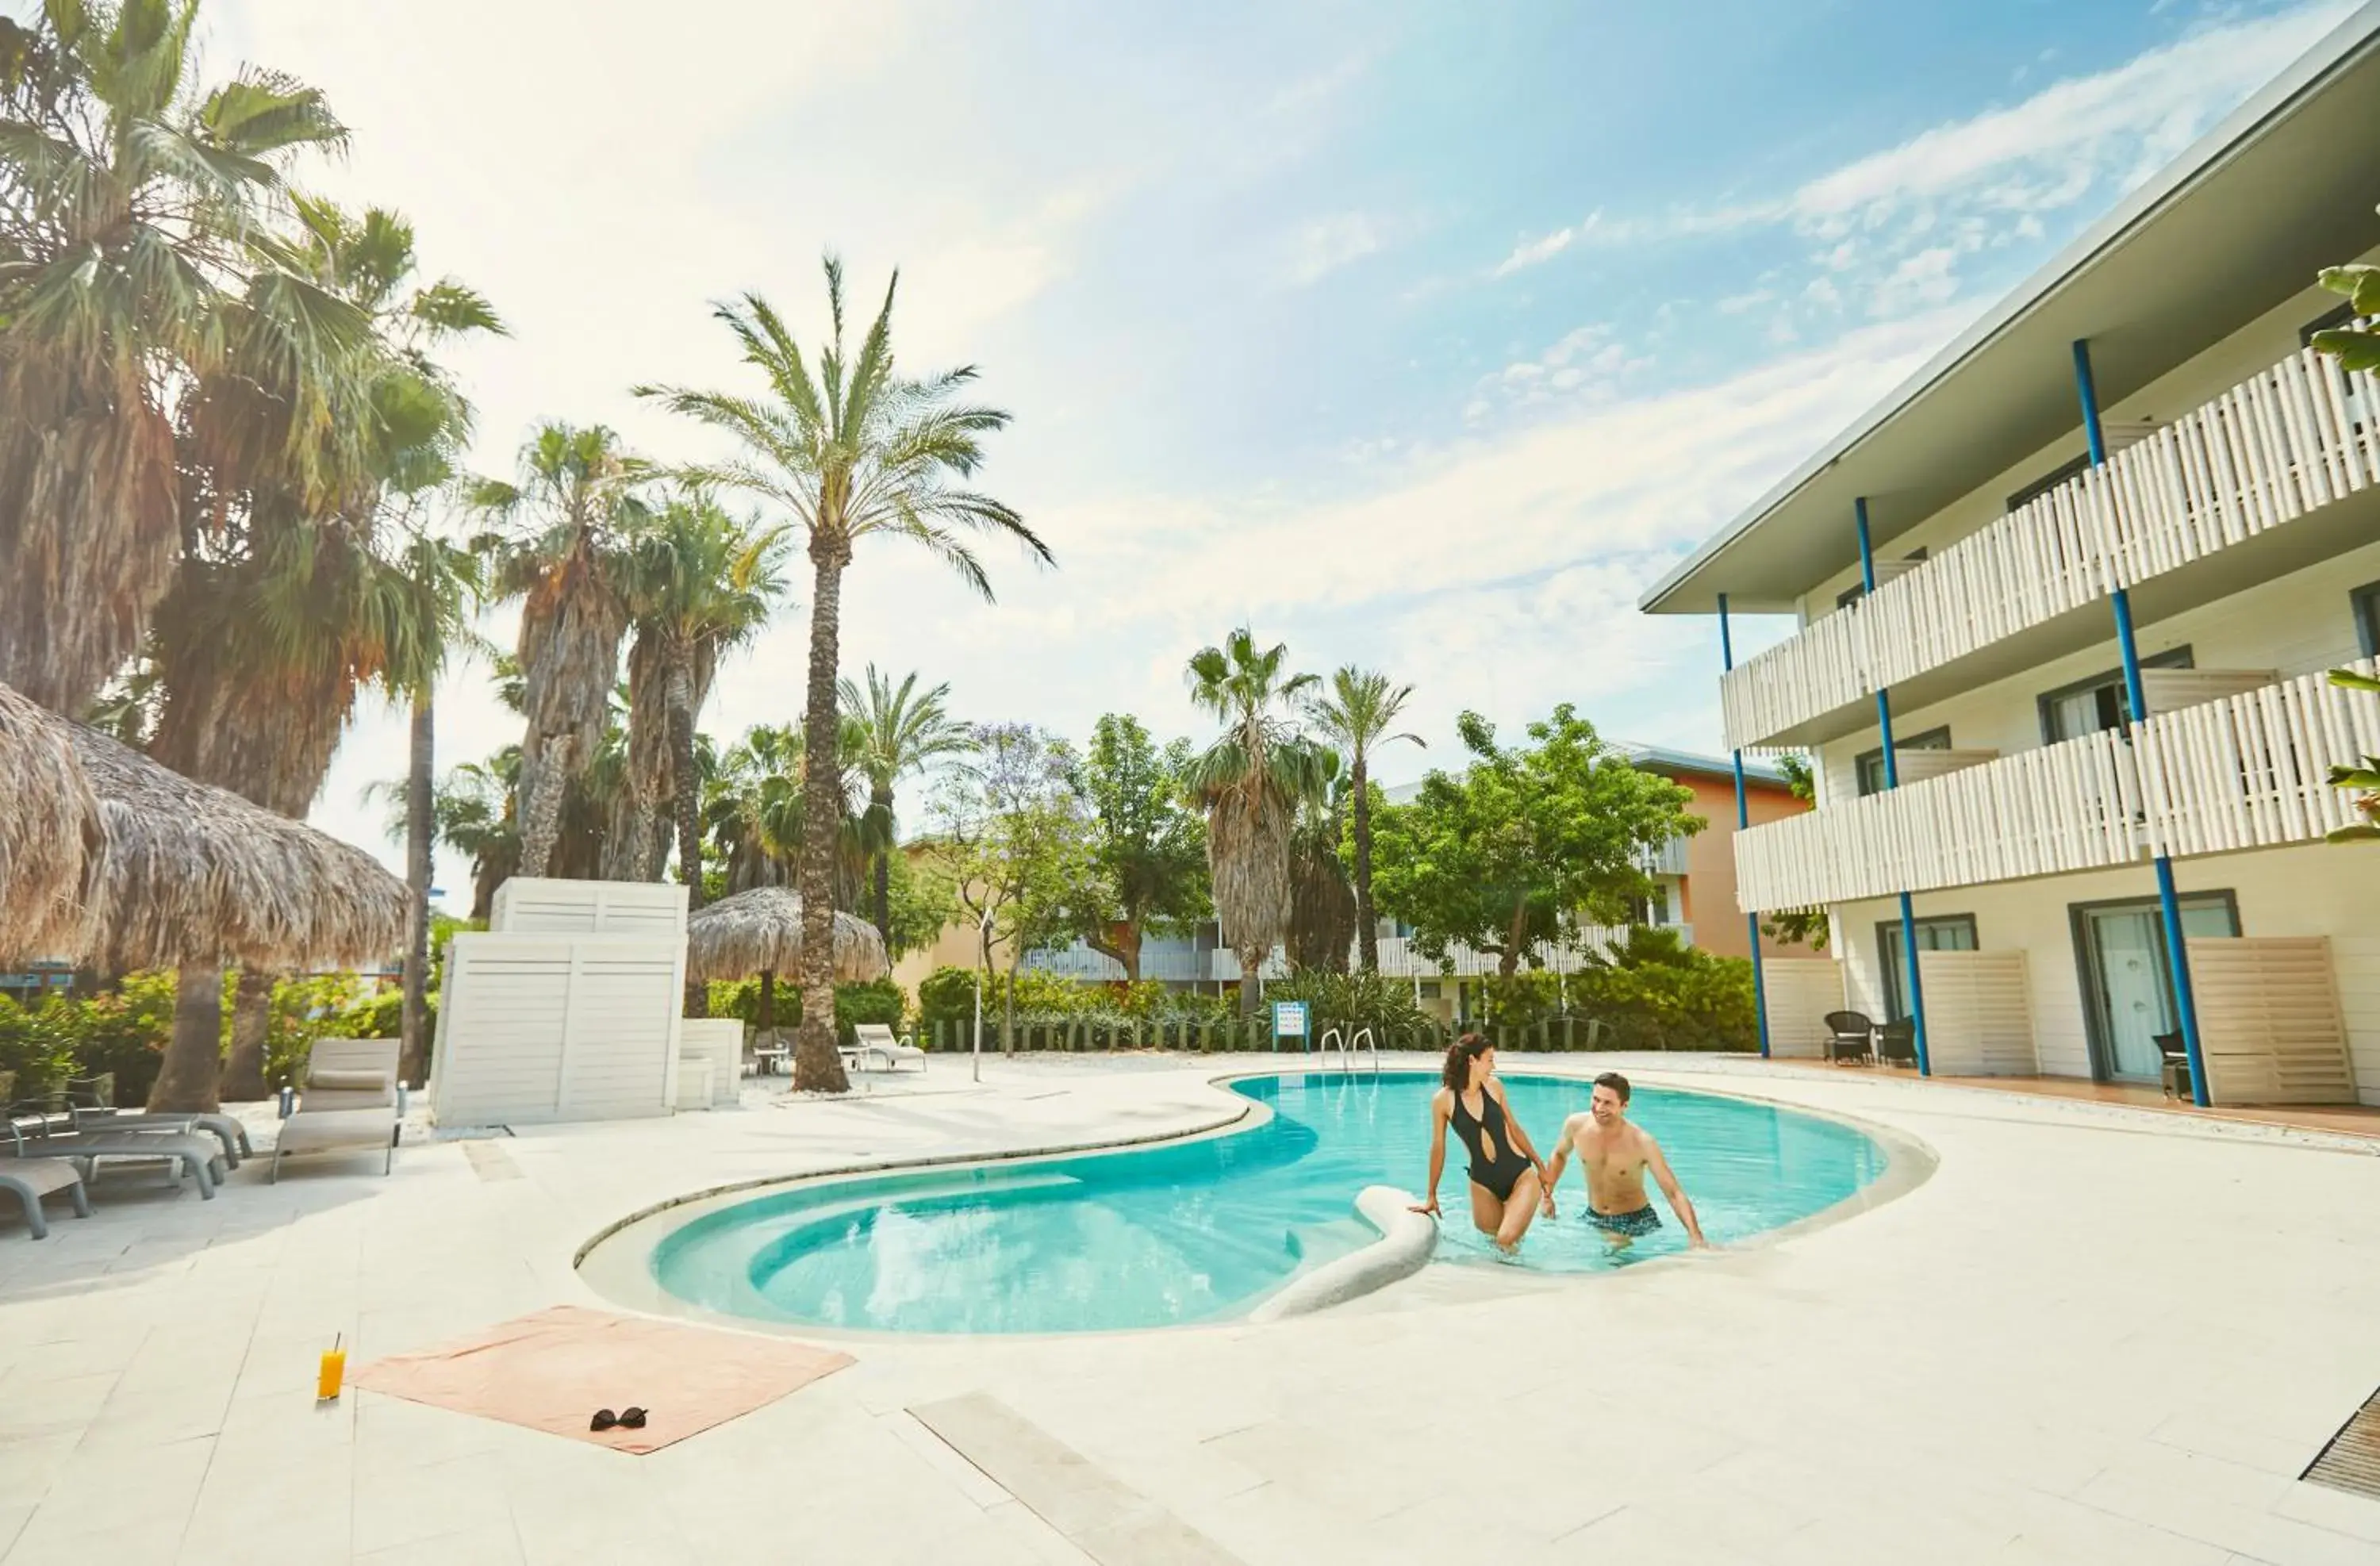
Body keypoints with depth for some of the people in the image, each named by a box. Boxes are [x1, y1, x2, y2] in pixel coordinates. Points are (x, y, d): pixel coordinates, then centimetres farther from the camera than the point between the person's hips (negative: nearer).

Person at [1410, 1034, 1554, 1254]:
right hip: (1483, 1183, 0)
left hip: (1520, 1174, 0)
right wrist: (1432, 1196, 6)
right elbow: (1438, 1148, -1)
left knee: (1507, 1240, -16)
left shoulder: (1494, 1086, -2)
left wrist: (1540, 1165, 18)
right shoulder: (1443, 1099, -10)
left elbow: (1514, 1128, 11)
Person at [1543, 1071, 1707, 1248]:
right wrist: (1547, 1195, 6)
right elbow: (1560, 1155, 11)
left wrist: (1696, 1238, -33)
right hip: (1593, 1219, 5)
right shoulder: (1576, 1125, -12)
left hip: (1636, 1222, -5)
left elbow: (1674, 1194, -21)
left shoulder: (1642, 1143, -22)